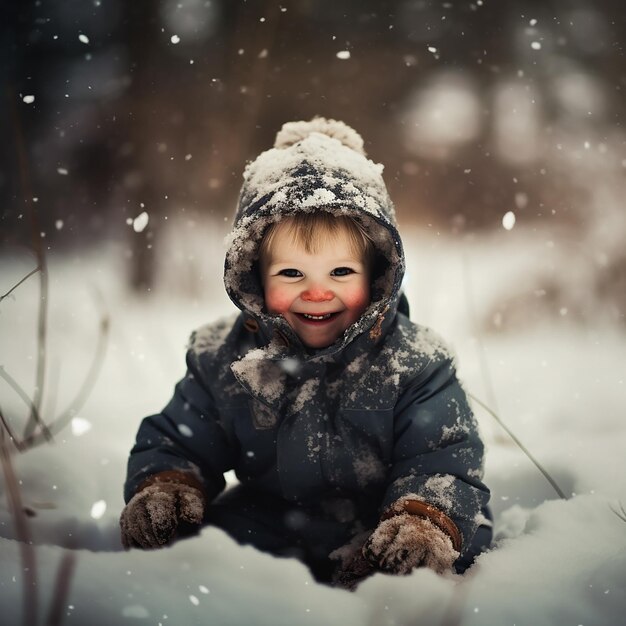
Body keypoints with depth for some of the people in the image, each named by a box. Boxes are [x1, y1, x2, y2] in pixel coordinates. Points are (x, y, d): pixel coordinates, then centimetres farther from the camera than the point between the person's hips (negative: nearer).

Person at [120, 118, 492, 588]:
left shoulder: (414, 362, -8)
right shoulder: (225, 360, 0)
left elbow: (445, 463, -10)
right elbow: (176, 442, 9)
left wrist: (425, 522, -31)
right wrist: (163, 489, -14)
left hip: (375, 548, -2)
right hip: (266, 533, 3)